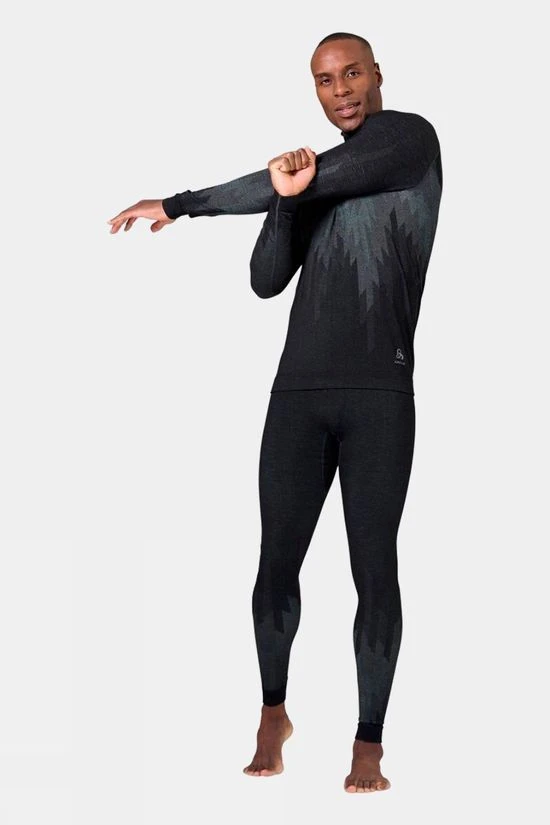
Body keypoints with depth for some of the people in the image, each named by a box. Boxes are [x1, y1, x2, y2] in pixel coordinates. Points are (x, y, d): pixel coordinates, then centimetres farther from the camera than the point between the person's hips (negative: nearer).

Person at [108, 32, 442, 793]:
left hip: (381, 395, -4)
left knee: (374, 570, -4)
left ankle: (369, 743, 6)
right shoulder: (314, 169, 19)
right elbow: (266, 281, 8)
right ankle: (274, 713, 23)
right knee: (277, 565, 2)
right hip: (298, 394, 4)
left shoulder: (412, 137, 0)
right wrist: (283, 196, -13)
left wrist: (178, 205, -10)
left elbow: (321, 180, -13)